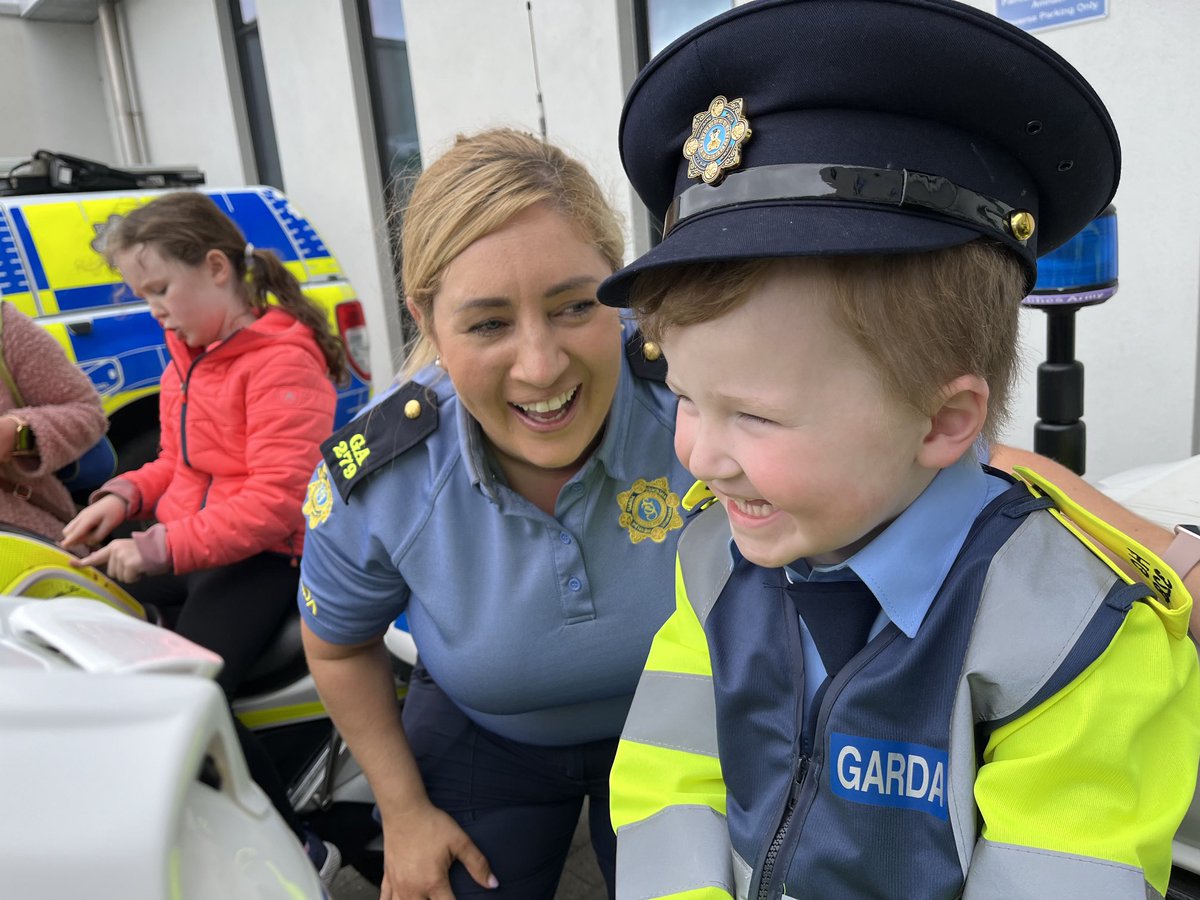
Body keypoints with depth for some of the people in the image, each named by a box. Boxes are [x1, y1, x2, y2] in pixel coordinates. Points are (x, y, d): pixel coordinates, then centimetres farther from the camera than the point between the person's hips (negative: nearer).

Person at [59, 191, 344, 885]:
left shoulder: (282, 360, -15)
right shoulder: (188, 352, 15)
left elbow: (275, 499, -22)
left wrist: (165, 546, -26)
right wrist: (124, 495, 3)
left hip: (264, 556, -9)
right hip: (181, 546, 9)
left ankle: (302, 851, -6)